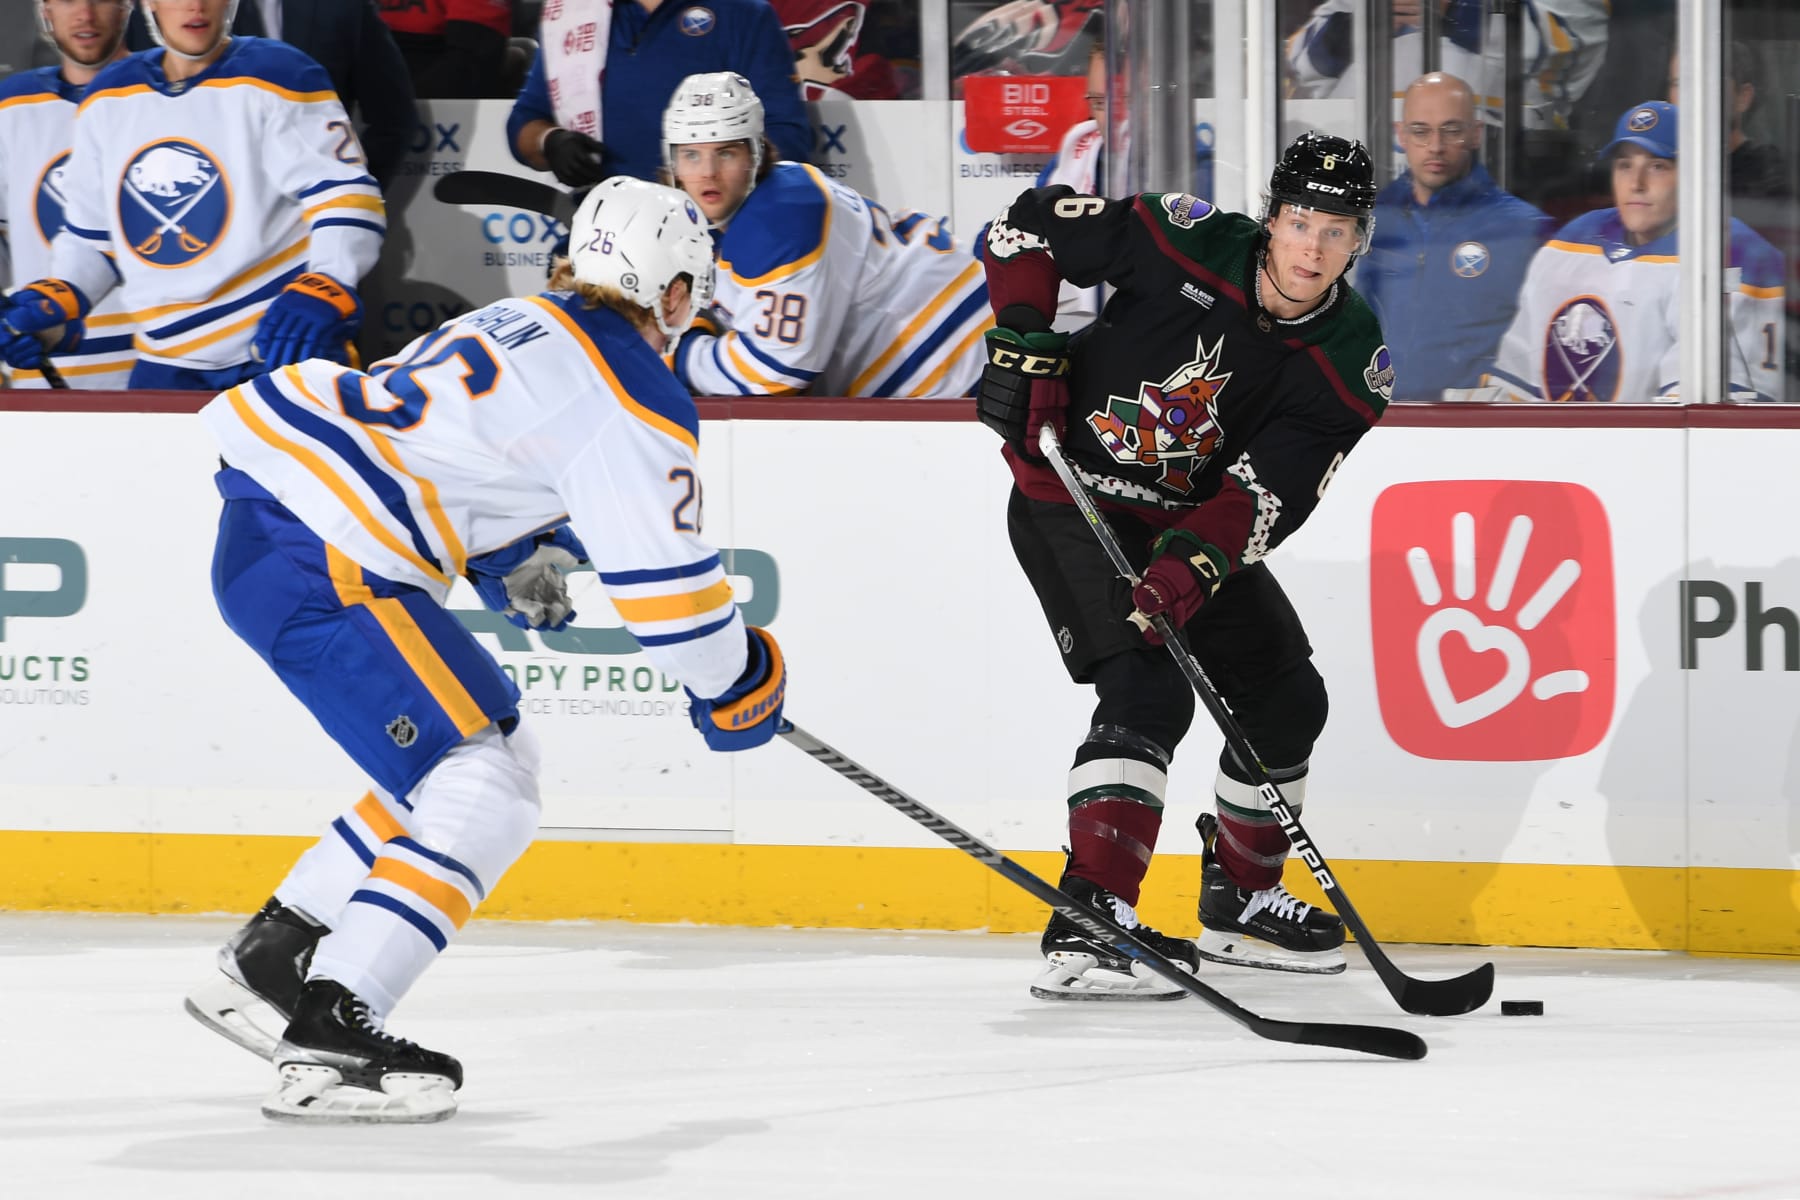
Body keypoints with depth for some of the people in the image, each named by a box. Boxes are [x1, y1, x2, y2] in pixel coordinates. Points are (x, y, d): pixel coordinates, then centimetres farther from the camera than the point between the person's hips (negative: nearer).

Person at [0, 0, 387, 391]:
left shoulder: (276, 76, -6)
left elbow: (345, 195, -13)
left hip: (281, 350, -5)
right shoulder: (108, 99, 11)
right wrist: (53, 304, 2)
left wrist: (323, 290, -31)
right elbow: (91, 234, 21)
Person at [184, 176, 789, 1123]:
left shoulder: (525, 326, 20)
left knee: (486, 753, 19)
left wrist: (519, 564, 36)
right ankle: (326, 1041, -19)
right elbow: (664, 584, -8)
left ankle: (270, 954, 25)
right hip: (318, 570, -10)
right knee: (484, 792, -10)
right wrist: (738, 682, 8)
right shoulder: (632, 398, -8)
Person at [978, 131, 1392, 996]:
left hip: (1192, 523, 6)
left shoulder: (1351, 360, -11)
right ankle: (1087, 924, -32)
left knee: (1287, 699, 12)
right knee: (1148, 690, -24)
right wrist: (1025, 343, -19)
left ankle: (1238, 901, 34)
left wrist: (1194, 564, -34)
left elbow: (1271, 493, -20)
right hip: (1070, 496, -6)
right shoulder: (1189, 243, -21)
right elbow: (1030, 226, -11)